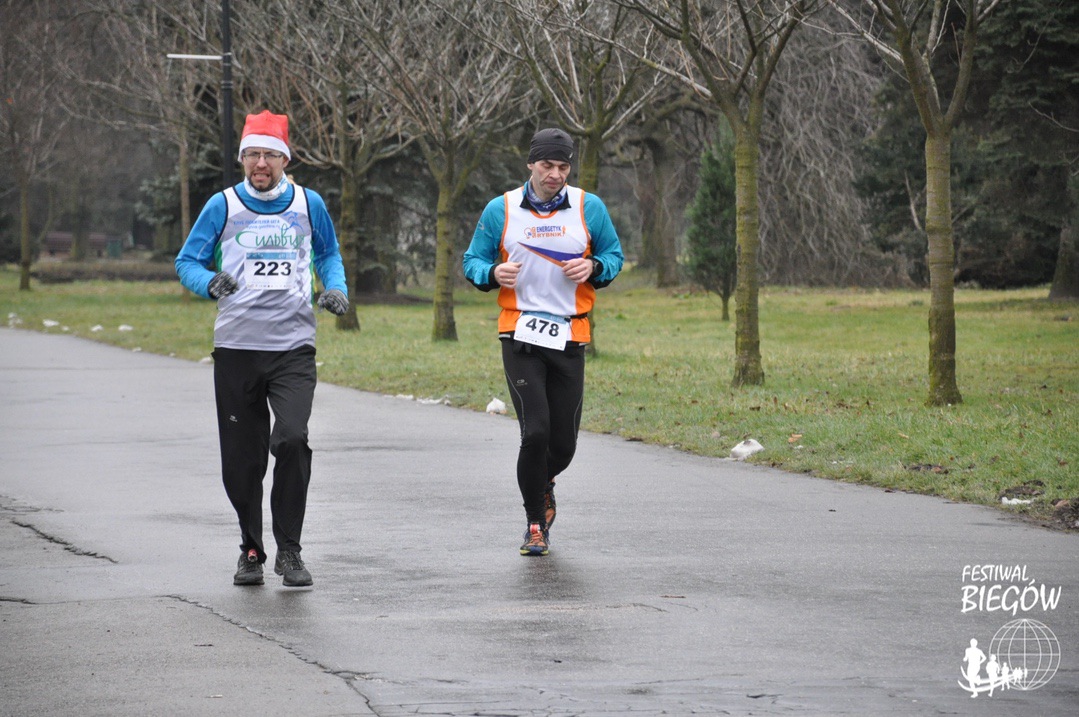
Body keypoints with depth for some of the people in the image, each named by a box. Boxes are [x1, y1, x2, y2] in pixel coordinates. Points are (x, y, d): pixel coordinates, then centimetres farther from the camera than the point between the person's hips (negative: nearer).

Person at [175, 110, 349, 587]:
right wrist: (210, 283, -15)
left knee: (291, 440, -19)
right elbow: (186, 261, 6)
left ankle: (289, 551, -8)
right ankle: (251, 550, 24)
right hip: (235, 348, 1)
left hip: (294, 348, -1)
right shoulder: (223, 206, 4)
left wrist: (335, 289, 3)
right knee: (241, 459, 4)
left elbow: (328, 255, 23)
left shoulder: (308, 204, 7)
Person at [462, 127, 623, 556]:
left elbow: (614, 254, 13)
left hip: (570, 339, 2)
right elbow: (473, 260, 9)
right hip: (520, 335, -2)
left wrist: (594, 268, -10)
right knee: (535, 432, -13)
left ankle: (542, 483, 41)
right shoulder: (500, 210, 2)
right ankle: (536, 524, 4)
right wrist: (493, 274, -14)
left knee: (563, 442, 5)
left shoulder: (589, 208, 4)